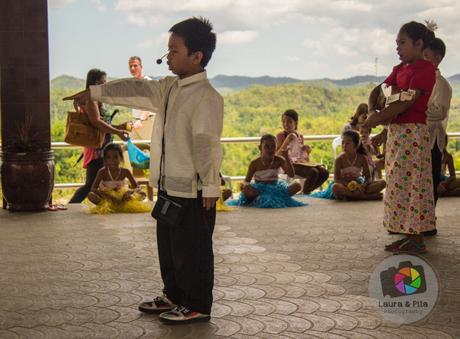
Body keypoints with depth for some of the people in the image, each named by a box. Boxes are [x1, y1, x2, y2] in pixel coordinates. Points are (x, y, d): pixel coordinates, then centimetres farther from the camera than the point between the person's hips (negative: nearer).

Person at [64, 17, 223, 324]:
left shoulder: (206, 96, -18)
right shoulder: (170, 88, 10)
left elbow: (206, 145, -21)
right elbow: (137, 90, 16)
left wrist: (210, 187, -22)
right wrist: (95, 92, 16)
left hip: (192, 190, -9)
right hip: (169, 185, 9)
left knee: (193, 250, 2)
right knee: (168, 245, 19)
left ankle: (198, 306, 15)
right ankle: (174, 295, 34)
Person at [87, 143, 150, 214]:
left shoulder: (125, 172, -8)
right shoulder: (102, 172, -13)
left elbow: (138, 188, -6)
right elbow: (93, 189, -21)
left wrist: (130, 191, -30)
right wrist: (110, 197, -32)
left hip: (122, 197, 2)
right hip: (107, 198, -2)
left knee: (142, 194, -20)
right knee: (90, 195, -31)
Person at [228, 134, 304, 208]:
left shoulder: (279, 160, -4)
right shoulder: (255, 163, -9)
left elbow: (291, 174, -12)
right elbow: (247, 180, -6)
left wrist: (287, 158, -22)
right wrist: (244, 184, -32)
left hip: (275, 188, 3)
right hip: (260, 189, -2)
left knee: (297, 186, -21)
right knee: (246, 189, -37)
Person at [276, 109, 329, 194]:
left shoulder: (300, 136, 18)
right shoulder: (281, 135, 3)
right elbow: (278, 155, -9)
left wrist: (308, 151, 1)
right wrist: (286, 141, -17)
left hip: (302, 162, 6)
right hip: (290, 163, -6)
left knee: (324, 172, -14)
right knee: (313, 172, -31)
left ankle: (306, 192, 0)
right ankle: (304, 194, -11)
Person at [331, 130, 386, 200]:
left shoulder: (362, 158, -1)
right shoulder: (339, 160, -7)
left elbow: (368, 177, 0)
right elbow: (336, 180, -11)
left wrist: (363, 185, -22)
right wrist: (349, 185, -27)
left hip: (358, 187, 2)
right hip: (345, 187, -2)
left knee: (382, 183, -15)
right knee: (335, 187, -39)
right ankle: (369, 196, -35)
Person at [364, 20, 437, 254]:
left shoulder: (425, 69, -11)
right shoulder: (400, 69, 16)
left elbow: (405, 103, -19)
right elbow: (378, 91, 14)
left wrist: (377, 119, -16)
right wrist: (372, 110, -6)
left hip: (412, 131, -9)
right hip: (395, 130, 9)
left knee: (409, 183, -7)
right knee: (399, 183, 11)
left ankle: (417, 241, -1)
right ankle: (410, 235, 18)